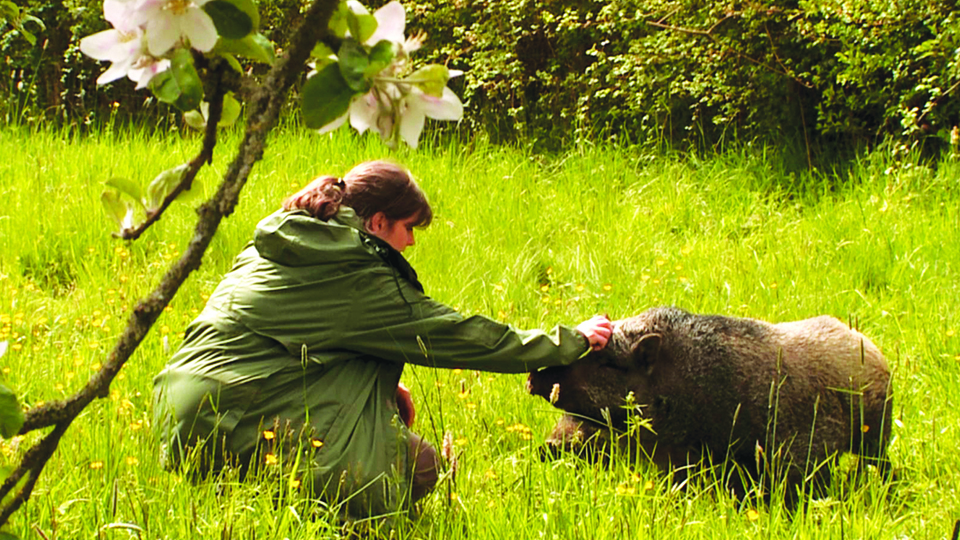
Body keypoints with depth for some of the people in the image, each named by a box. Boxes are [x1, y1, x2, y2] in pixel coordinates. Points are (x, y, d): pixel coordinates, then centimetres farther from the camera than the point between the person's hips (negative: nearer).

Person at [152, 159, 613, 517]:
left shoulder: (271, 248, 18)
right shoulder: (360, 280, -7)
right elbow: (454, 334, -1)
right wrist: (568, 341, 8)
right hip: (241, 432, -9)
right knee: (418, 466, -4)